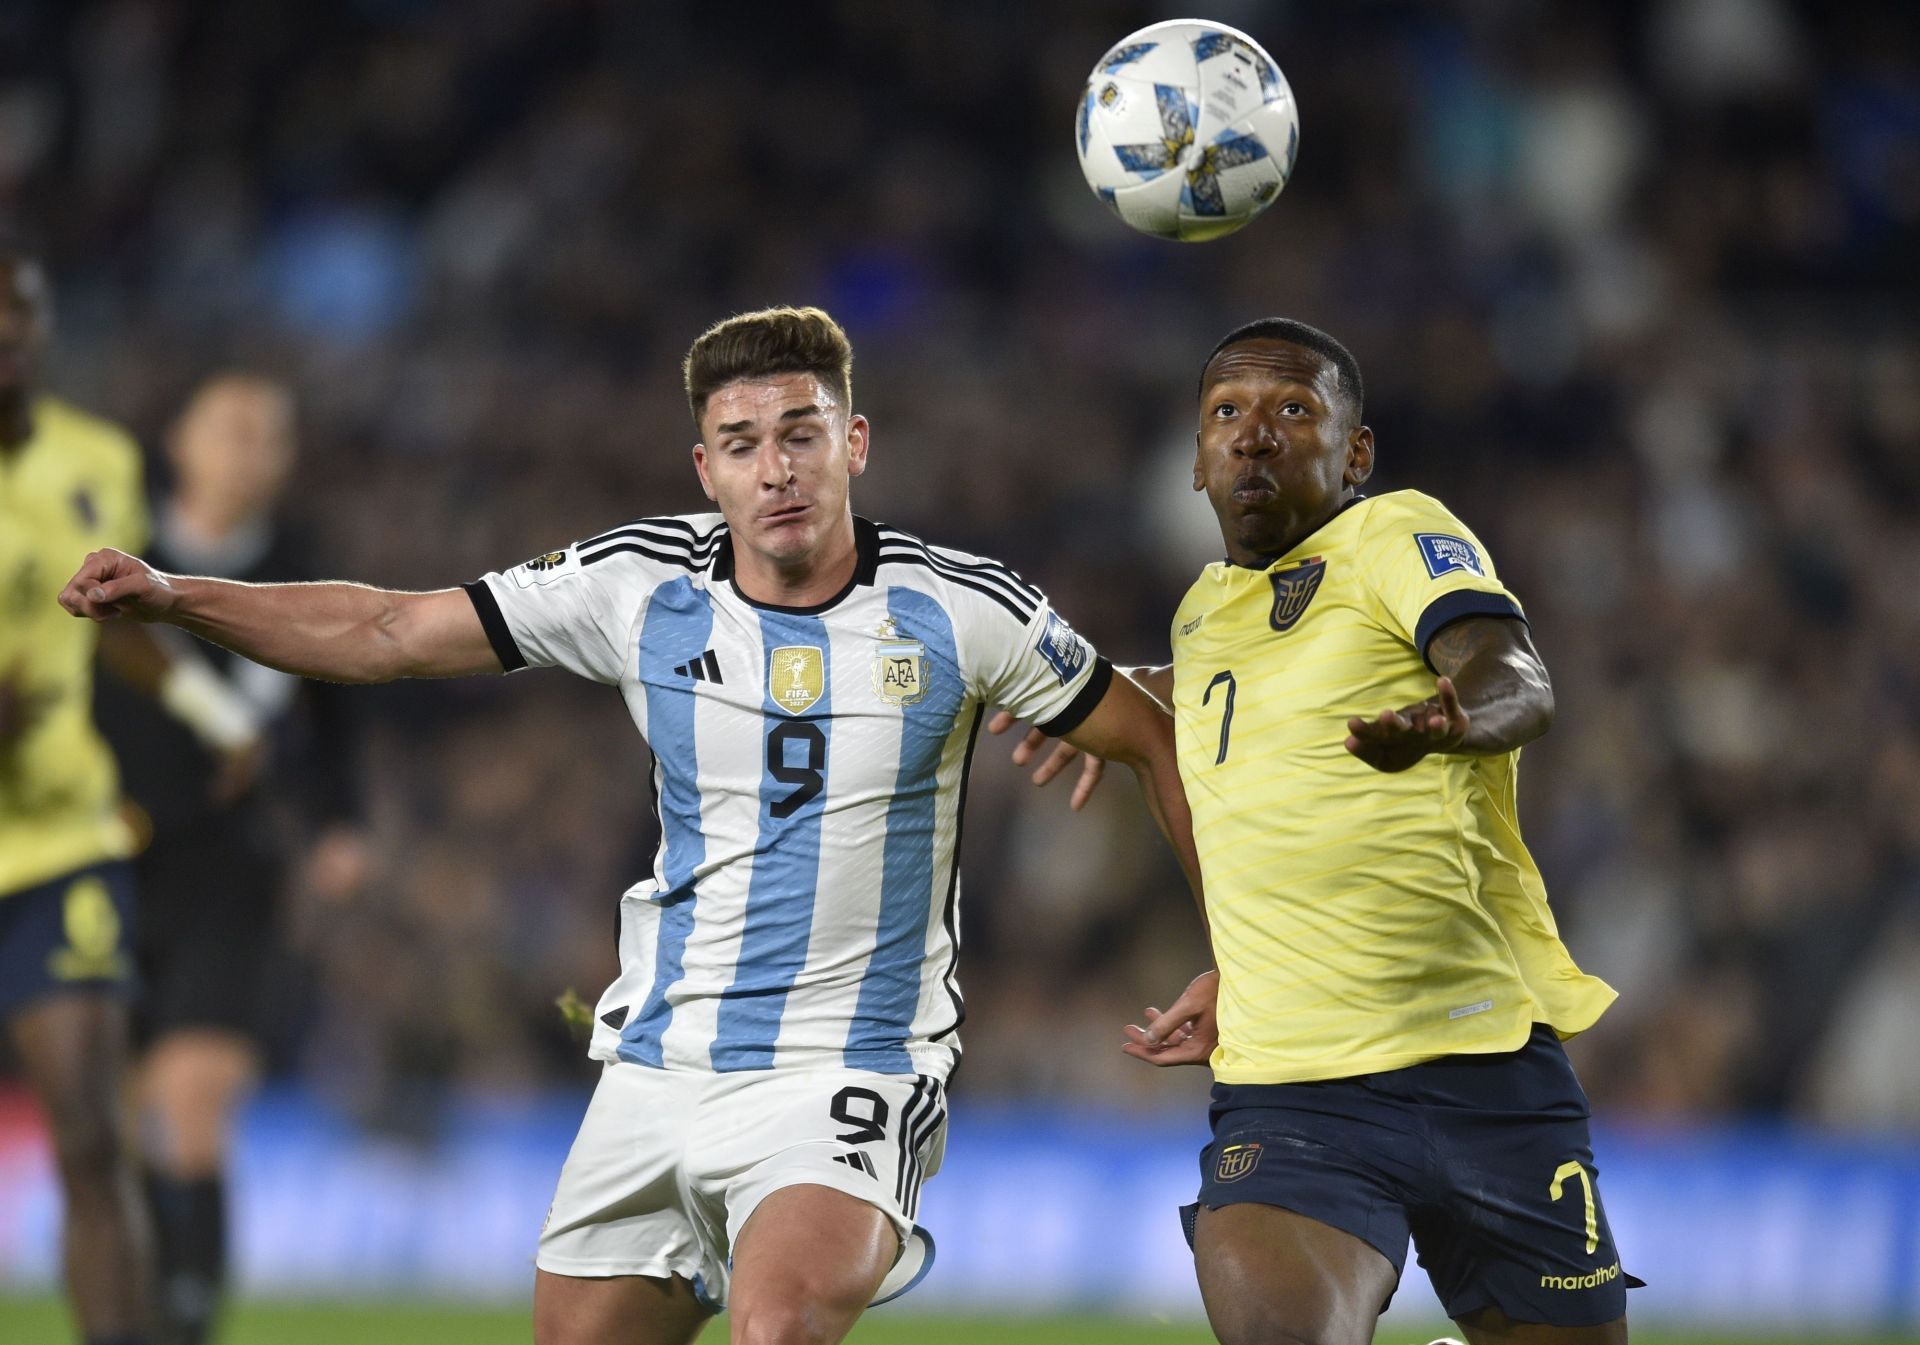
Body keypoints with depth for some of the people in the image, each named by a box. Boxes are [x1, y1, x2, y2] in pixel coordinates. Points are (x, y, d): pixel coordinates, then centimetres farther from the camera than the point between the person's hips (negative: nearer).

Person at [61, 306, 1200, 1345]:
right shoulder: (639, 584, 0)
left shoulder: (960, 609, -7)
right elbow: (387, 635, 5)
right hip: (659, 1073, 4)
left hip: (849, 1076, -4)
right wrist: (170, 597, -5)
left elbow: (1150, 742, 6)